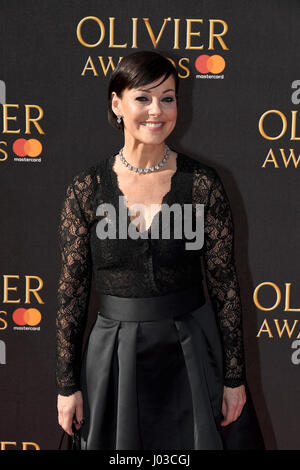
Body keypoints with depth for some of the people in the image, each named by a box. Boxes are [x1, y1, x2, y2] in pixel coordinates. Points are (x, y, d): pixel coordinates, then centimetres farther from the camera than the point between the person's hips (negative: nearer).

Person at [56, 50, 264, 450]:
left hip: (190, 353, 0)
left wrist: (235, 378, -2)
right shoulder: (85, 189, -5)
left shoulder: (203, 183, -7)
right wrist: (66, 384, 1)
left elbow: (225, 285, -4)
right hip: (114, 354, 1)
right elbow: (71, 292, -1)